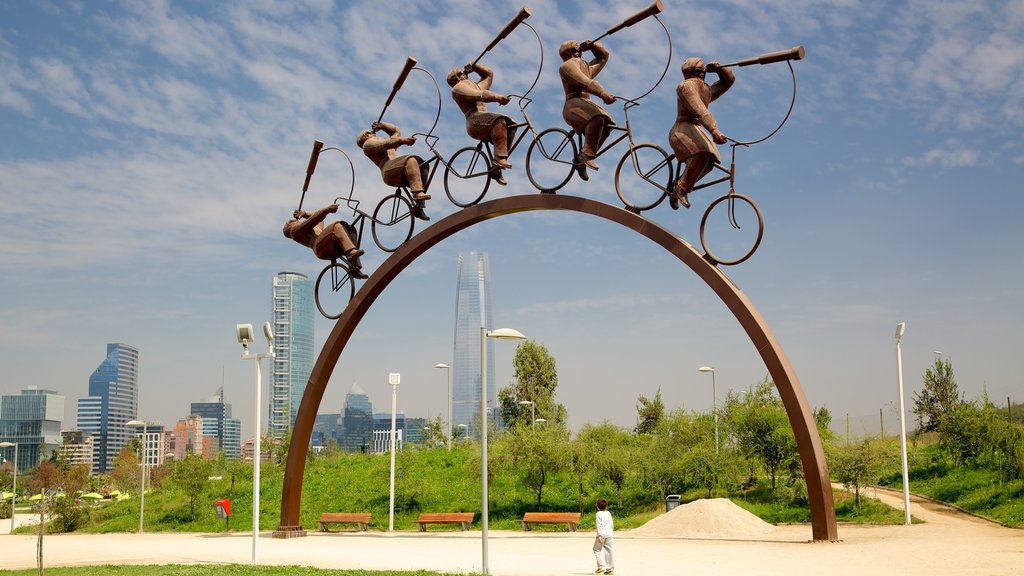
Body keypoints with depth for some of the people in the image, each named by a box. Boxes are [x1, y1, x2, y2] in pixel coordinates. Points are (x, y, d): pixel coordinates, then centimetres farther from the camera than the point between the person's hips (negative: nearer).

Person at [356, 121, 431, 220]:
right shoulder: (368, 144, 16)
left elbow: (396, 131, 41)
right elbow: (385, 144, -3)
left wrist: (381, 125, 30)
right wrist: (403, 140, -16)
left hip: (400, 175, 8)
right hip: (389, 172, -8)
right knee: (411, 160, -29)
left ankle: (418, 208, -16)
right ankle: (418, 194, -47)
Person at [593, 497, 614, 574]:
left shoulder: (598, 514, -6)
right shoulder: (608, 513, 12)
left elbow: (599, 525, -15)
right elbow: (612, 524, 17)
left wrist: (599, 536, -18)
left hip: (602, 534, -5)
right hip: (609, 534, 5)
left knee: (597, 549, 9)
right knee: (609, 551, 5)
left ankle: (601, 566, -3)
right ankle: (610, 569, 6)